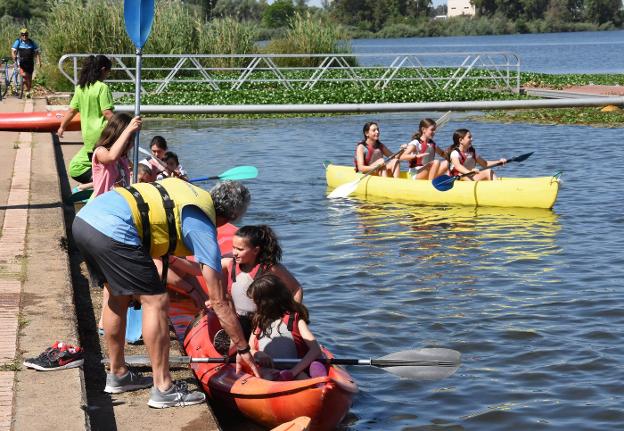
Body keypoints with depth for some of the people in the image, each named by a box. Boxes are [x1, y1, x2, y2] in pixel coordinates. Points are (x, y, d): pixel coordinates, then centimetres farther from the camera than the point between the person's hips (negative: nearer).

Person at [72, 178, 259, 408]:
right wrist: (243, 349, 14)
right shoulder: (203, 228, 4)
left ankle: (117, 375, 34)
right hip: (112, 232, -9)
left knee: (118, 296, 24)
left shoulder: (184, 187, 24)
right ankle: (163, 389, 4)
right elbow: (219, 302, 6)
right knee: (156, 302, 0)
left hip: (83, 218, 9)